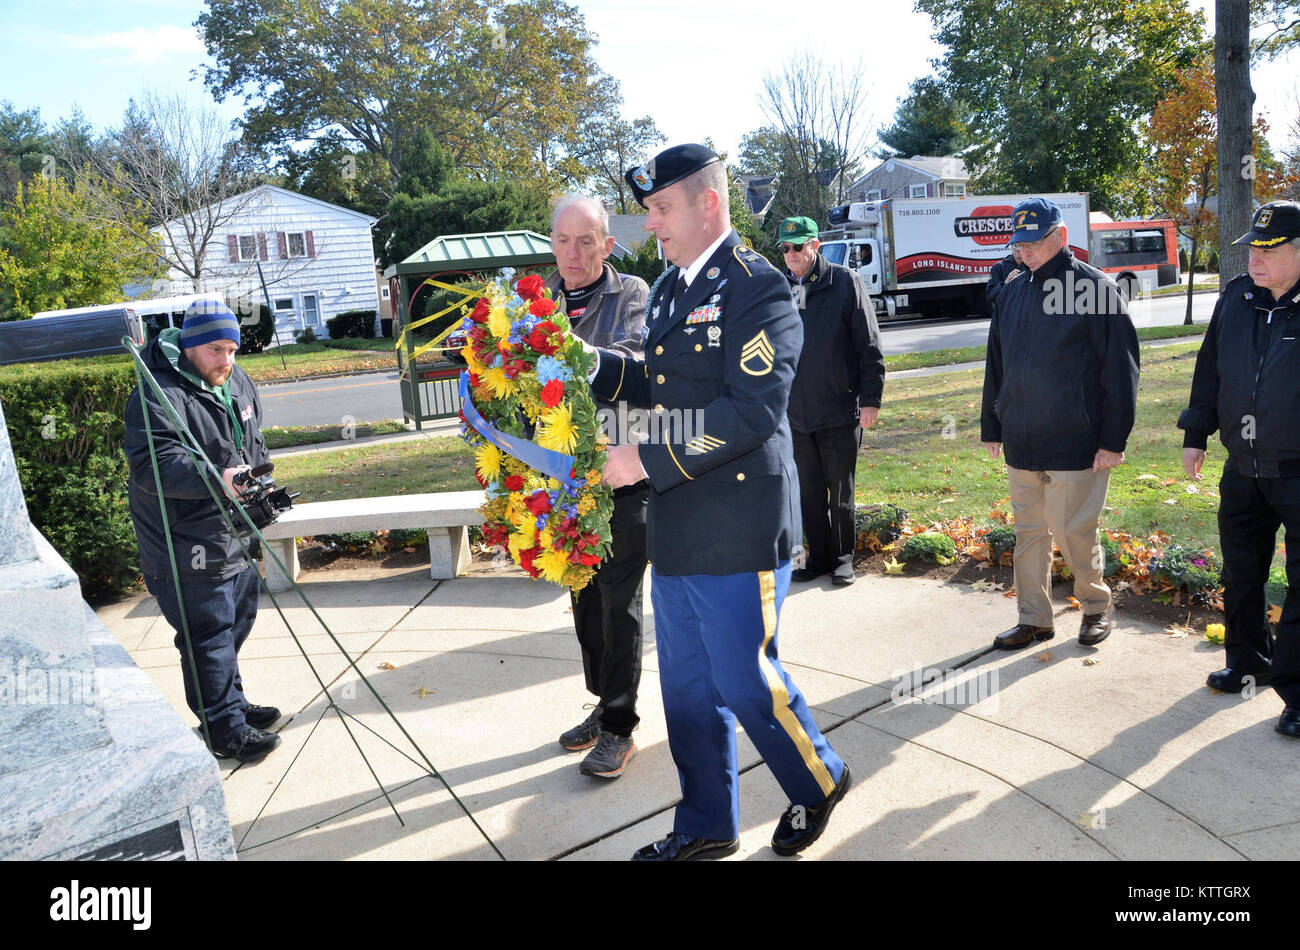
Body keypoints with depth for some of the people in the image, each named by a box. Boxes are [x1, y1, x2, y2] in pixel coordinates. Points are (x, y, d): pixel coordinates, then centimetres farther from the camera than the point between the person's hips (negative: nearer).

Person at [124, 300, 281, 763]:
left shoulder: (237, 383, 8)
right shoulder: (158, 397, -20)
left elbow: (254, 443, 23)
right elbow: (154, 465, -31)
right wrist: (217, 480, -43)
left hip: (234, 535, 9)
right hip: (187, 545, -9)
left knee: (236, 621, 21)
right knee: (209, 634, -2)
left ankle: (232, 704, 39)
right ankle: (225, 731, 11)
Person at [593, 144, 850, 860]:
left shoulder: (755, 285, -12)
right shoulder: (668, 290, 16)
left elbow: (752, 409, -22)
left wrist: (649, 461, -21)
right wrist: (593, 364, 6)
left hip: (738, 528, -8)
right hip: (676, 529, 9)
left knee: (743, 680, 3)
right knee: (687, 687, 16)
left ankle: (819, 782, 32)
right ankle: (705, 828, 34)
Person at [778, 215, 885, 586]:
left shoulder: (844, 282, -3)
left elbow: (869, 346, -4)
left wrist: (870, 398, -9)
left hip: (840, 411, -4)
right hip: (795, 413, 4)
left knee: (840, 492, 6)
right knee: (808, 493, 12)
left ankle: (843, 559, 21)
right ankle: (818, 557, 25)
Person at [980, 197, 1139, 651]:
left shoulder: (1095, 288, -8)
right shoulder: (1011, 290, 10)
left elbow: (1120, 368, -9)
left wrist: (1113, 439, -12)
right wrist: (992, 426, 15)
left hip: (1075, 443, -5)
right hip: (1020, 443, 6)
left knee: (1073, 532, 1)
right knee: (1028, 532, 11)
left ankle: (1096, 606, 26)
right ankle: (1034, 620, 24)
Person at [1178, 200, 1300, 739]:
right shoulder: (1236, 298, 4)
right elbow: (1210, 368, 13)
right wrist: (1195, 435, 14)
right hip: (1243, 469, 6)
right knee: (1240, 573, 17)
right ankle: (1248, 663, 36)